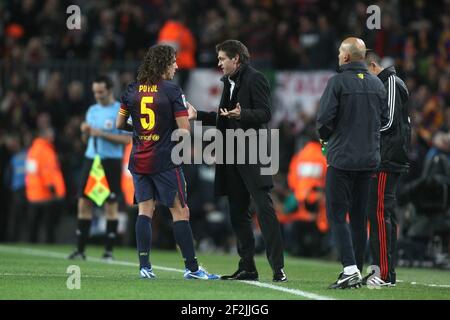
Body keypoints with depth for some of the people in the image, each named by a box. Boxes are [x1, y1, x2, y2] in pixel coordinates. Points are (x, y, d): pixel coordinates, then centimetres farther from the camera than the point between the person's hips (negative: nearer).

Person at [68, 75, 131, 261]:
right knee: (84, 203, 1)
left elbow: (127, 139, -12)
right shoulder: (92, 110, 14)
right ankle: (80, 249, 4)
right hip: (91, 159, 6)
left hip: (111, 162, -6)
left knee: (111, 206, -2)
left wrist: (102, 134, -18)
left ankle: (109, 251, 3)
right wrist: (85, 132, -4)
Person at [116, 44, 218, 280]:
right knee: (180, 211, 0)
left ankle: (144, 265, -1)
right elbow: (184, 129, -12)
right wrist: (188, 115, 8)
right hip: (165, 161, -5)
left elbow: (119, 124, 10)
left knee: (145, 210, 6)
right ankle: (191, 267, 0)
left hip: (139, 161, 5)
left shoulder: (132, 90, 5)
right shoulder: (172, 91, -10)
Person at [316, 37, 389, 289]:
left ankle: (350, 269, -18)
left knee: (337, 214, -4)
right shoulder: (377, 84, 7)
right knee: (359, 216, 12)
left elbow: (324, 119, -14)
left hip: (342, 157, -6)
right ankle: (357, 272, 14)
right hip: (370, 159, 6)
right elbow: (384, 118, 11)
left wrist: (326, 137, 6)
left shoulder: (338, 82, -11)